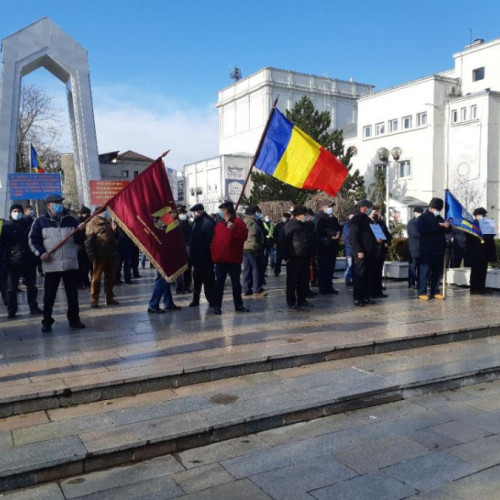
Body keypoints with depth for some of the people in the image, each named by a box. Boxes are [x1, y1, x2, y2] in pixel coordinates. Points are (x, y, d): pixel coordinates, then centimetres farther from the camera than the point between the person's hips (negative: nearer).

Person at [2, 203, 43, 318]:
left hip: (29, 260, 2)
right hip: (13, 261, -2)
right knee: (12, 288, 3)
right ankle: (11, 310, 11)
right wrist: (5, 258, -7)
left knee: (32, 286, 11)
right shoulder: (6, 226, 4)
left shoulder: (28, 224, 7)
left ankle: (33, 307, 22)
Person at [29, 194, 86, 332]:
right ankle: (47, 322, 16)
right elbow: (33, 240, 3)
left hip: (71, 264, 2)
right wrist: (41, 253, -12)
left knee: (73, 294, 7)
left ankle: (74, 319, 18)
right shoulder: (40, 222, 2)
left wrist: (80, 231, -12)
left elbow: (79, 240, 8)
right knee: (49, 295, 4)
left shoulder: (71, 220, 8)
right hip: (51, 265, -2)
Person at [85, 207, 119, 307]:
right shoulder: (92, 223, -3)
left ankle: (109, 298, 20)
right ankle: (94, 299, 7)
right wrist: (92, 256, -16)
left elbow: (115, 237, 23)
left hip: (111, 255, 6)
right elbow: (89, 241, -9)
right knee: (96, 277, 0)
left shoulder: (108, 222, 16)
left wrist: (115, 230, 1)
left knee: (110, 277, 11)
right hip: (99, 256, -6)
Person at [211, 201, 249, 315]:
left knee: (236, 283, 7)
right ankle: (217, 306, 9)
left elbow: (243, 236, -12)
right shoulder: (219, 224, 14)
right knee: (219, 283, 5)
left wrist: (233, 229, -25)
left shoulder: (238, 222, -1)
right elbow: (215, 239, 14)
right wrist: (213, 251, 3)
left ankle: (238, 305, 17)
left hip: (234, 259, -4)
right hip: (220, 259, 4)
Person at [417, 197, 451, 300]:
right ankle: (422, 292, -3)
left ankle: (435, 292, 14)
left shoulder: (439, 218, 19)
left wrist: (447, 227, -2)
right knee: (425, 271, -6)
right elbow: (422, 230, -19)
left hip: (439, 249, 7)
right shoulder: (423, 217, -2)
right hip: (427, 250, -7)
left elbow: (447, 230, 23)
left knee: (438, 271, 7)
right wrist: (438, 226, -19)